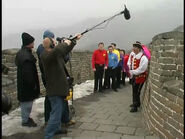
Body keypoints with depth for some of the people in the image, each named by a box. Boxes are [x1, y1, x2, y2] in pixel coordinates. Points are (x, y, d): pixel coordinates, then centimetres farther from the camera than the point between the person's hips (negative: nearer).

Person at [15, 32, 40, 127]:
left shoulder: (21, 53, 7)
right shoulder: (26, 56, -26)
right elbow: (28, 72, -26)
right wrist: (33, 84, -16)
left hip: (23, 83, 10)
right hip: (26, 84, -10)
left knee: (27, 101, 22)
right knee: (27, 102, 4)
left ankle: (26, 117, 37)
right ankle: (25, 121, 19)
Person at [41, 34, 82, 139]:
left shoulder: (56, 54, 6)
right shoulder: (45, 55, -21)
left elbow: (65, 51, 25)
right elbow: (57, 50, -40)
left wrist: (74, 40, 28)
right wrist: (65, 43, -21)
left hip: (59, 88, 10)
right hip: (55, 90, -10)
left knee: (60, 110, 25)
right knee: (56, 114, -9)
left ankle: (57, 129, 43)